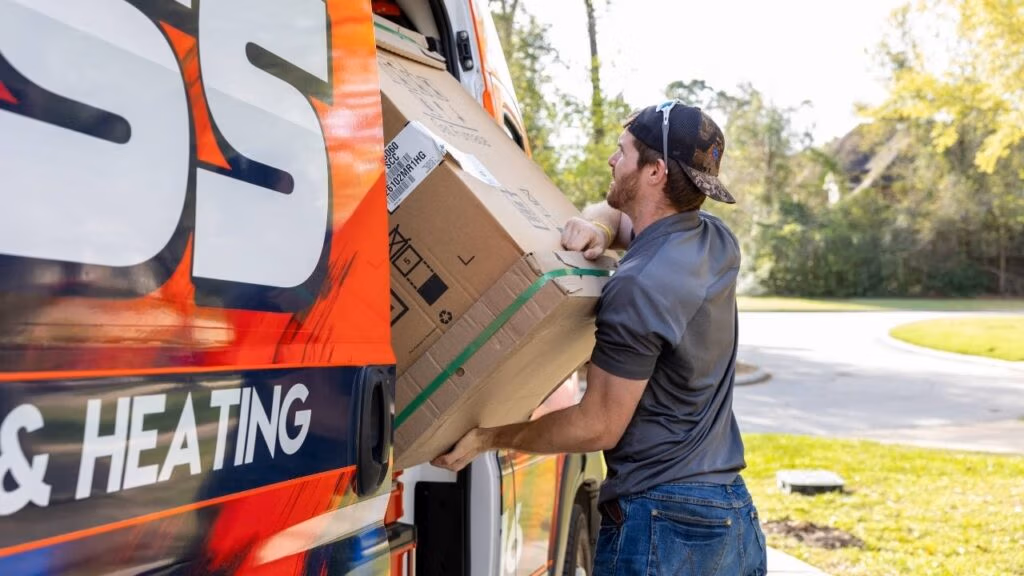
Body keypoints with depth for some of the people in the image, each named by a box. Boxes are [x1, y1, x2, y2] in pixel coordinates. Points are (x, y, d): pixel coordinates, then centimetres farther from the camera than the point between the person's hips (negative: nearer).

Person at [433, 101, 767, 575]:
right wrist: (598, 225, -3)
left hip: (662, 522, -8)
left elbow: (599, 426, -15)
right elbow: (613, 212, 20)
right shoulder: (719, 243, 4)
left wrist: (486, 438, -7)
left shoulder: (637, 288, -21)